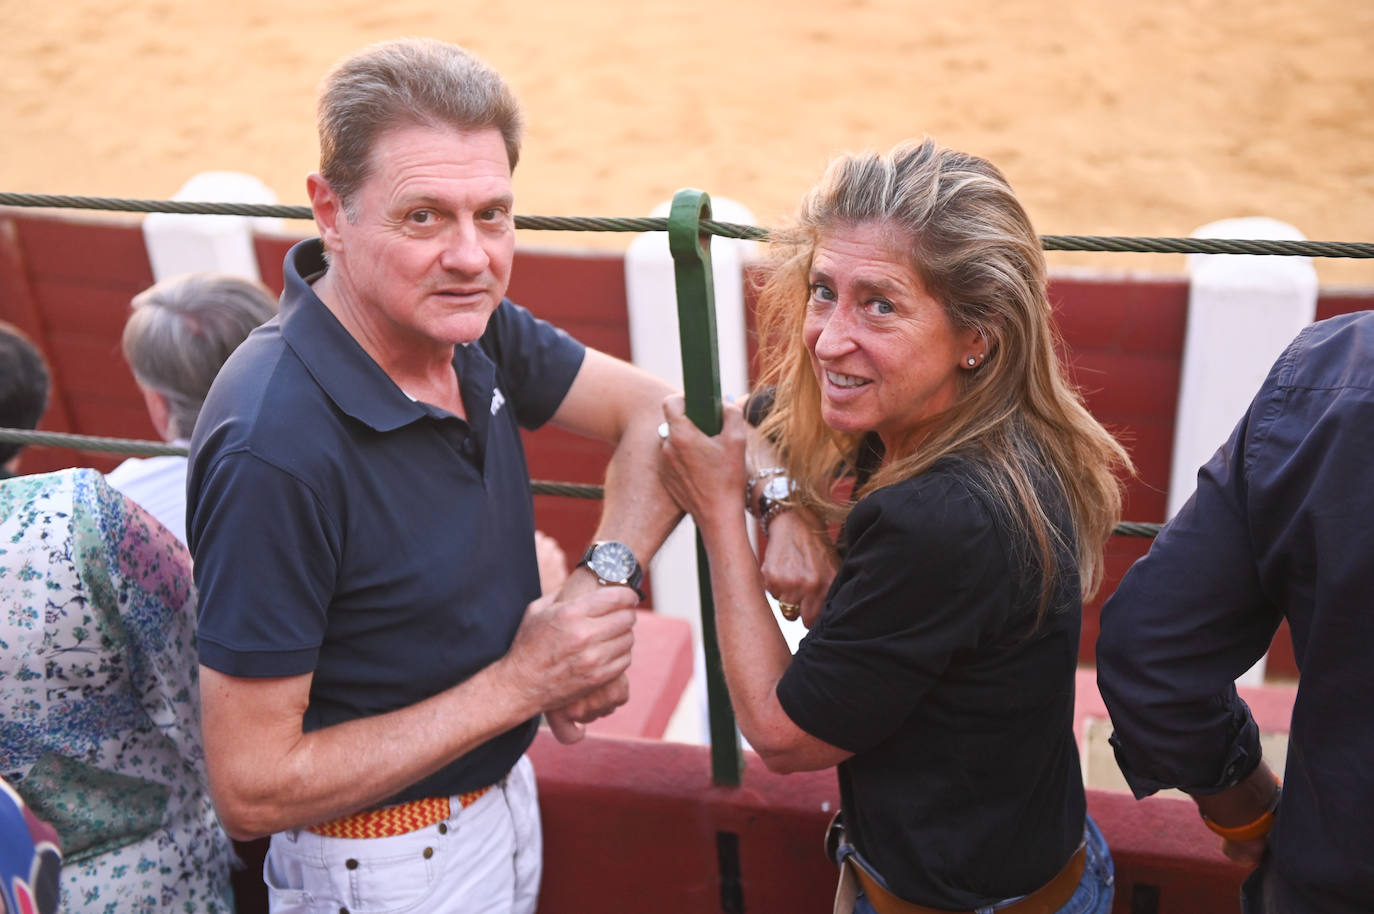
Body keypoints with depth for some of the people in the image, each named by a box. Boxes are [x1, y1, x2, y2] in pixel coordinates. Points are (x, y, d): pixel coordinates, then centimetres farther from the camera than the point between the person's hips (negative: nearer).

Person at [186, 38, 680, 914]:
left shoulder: (472, 327, -11)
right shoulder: (273, 451, -32)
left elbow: (655, 411, 0)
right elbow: (252, 790, -28)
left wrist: (605, 580, -18)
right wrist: (519, 684, -25)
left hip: (506, 792, 7)